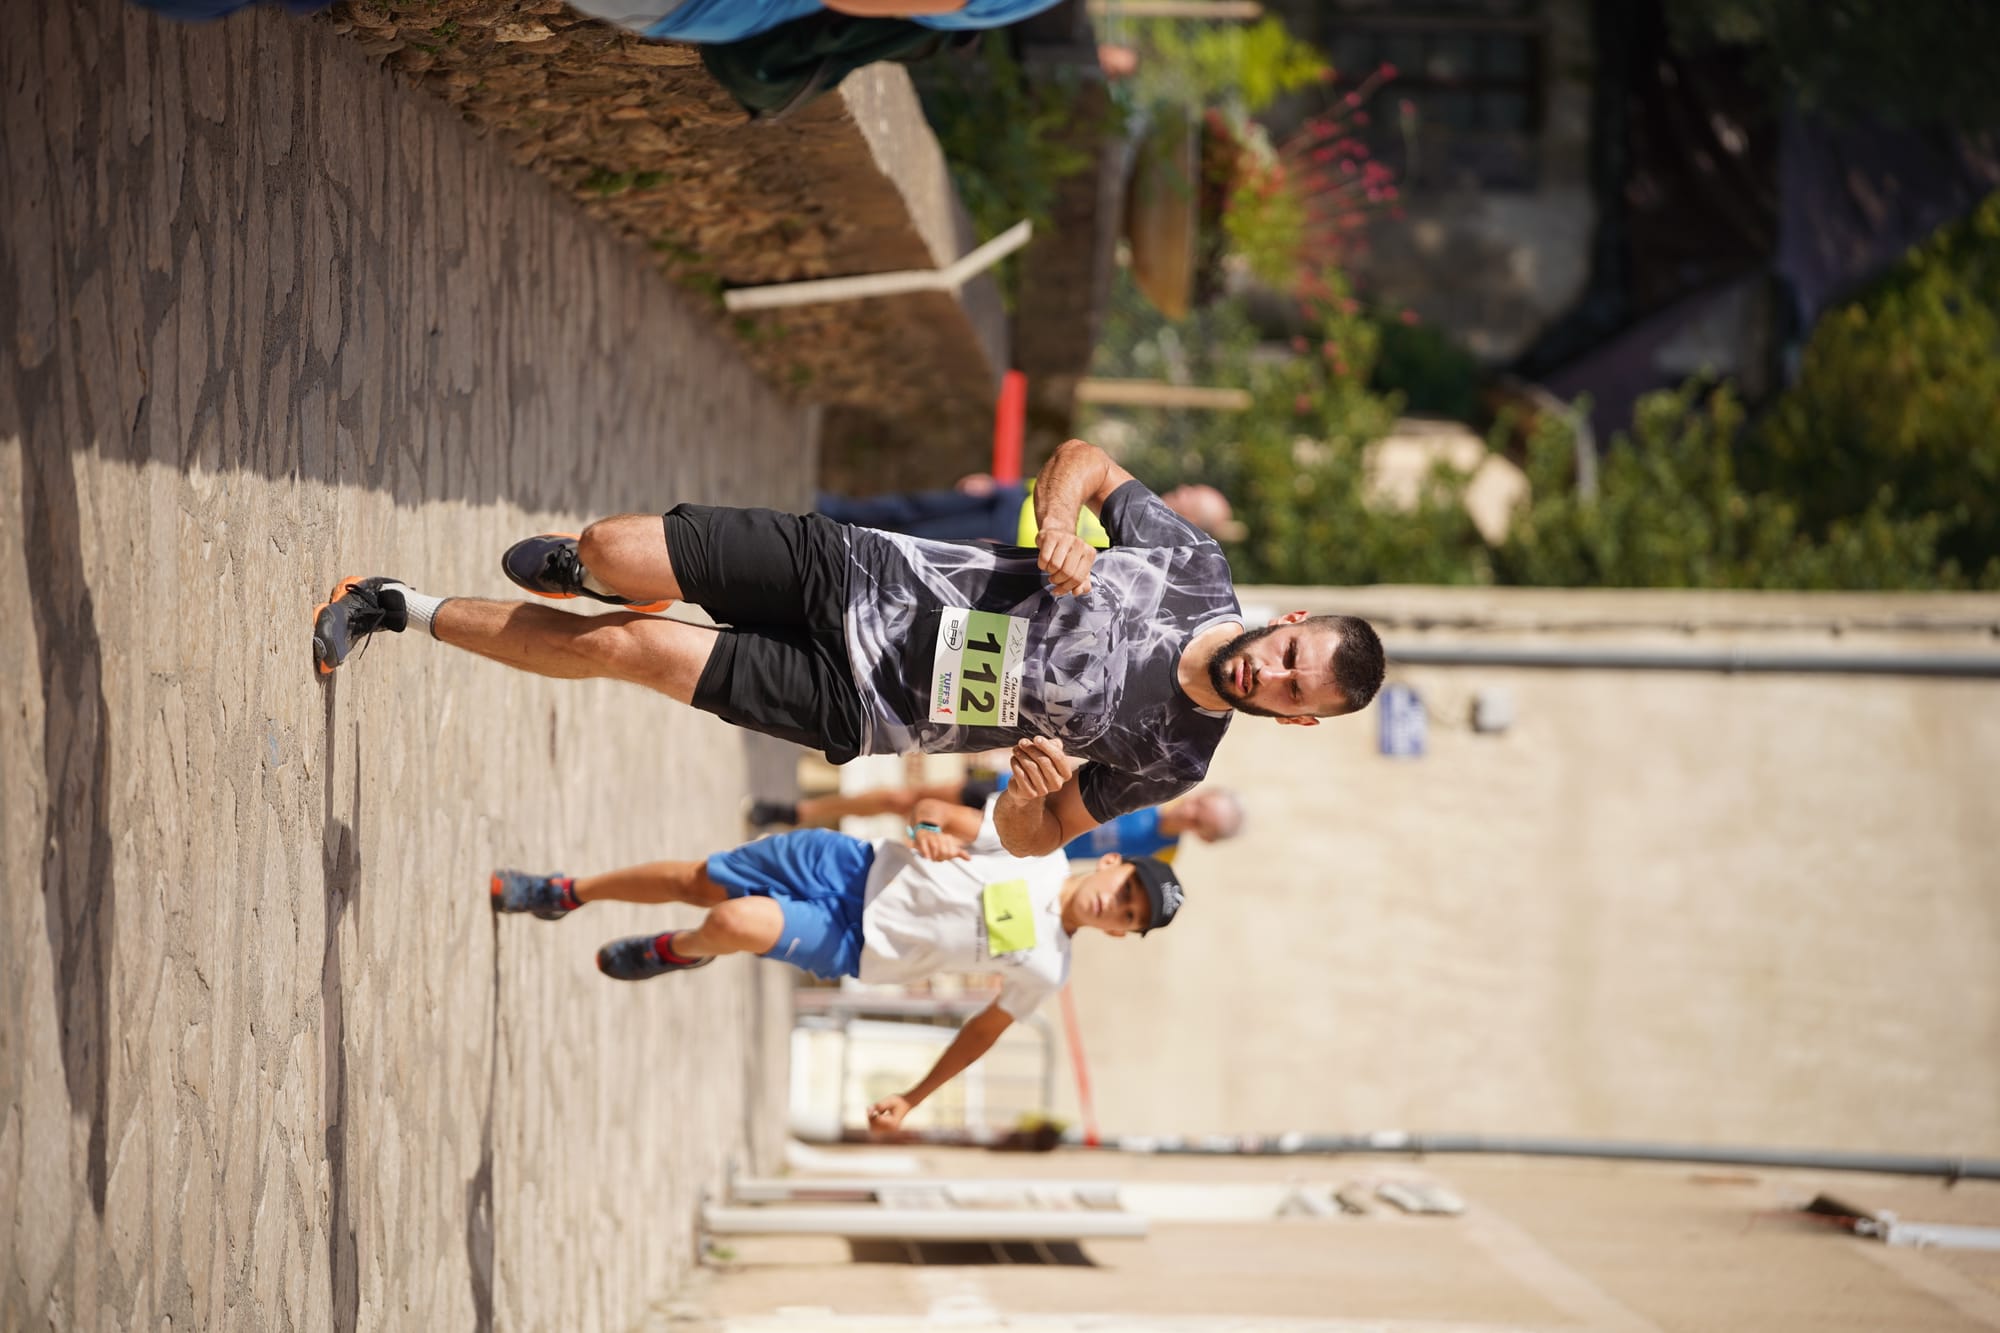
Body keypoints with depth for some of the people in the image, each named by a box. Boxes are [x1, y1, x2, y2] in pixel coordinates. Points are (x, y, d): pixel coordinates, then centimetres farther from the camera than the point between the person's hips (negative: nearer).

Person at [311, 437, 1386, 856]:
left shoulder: (1169, 760, -12)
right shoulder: (1190, 565, -9)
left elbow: (1029, 837, -1)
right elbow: (1086, 460, 6)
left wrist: (1038, 793, -26)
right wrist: (1059, 521, -17)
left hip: (846, 703, -2)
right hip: (853, 575, 2)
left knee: (619, 647, -13)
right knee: (610, 556, -9)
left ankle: (404, 612, 11)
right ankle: (578, 568, 33)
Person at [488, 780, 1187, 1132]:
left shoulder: (1045, 969, -9)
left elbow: (985, 1027, 3)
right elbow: (942, 809, 0)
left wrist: (912, 1098, 0)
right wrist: (925, 827, -23)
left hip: (849, 947, -2)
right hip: (852, 868, 2)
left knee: (735, 921, -27)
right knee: (700, 879, 0)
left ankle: (678, 952, 12)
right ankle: (563, 893, 30)